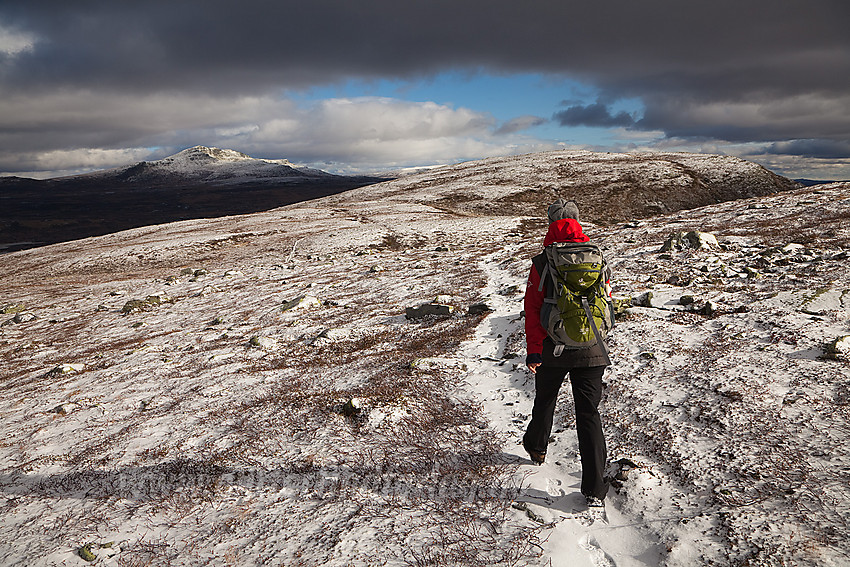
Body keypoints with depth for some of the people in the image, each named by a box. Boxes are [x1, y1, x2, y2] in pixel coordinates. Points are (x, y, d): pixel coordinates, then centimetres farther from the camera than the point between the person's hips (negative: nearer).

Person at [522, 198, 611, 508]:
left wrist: (533, 351, -7)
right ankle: (594, 488, 2)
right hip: (591, 352, 1)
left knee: (544, 401, 23)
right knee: (589, 414, 4)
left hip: (552, 351, -1)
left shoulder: (542, 263, -9)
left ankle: (536, 447, 49)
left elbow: (533, 308, -11)